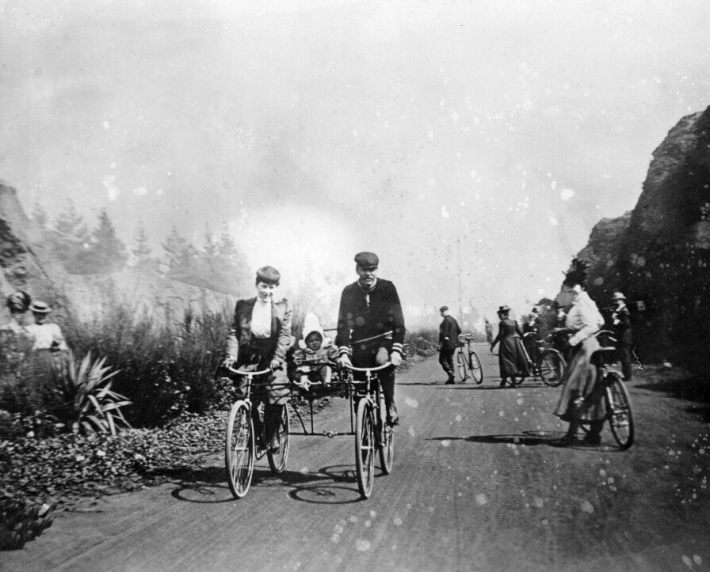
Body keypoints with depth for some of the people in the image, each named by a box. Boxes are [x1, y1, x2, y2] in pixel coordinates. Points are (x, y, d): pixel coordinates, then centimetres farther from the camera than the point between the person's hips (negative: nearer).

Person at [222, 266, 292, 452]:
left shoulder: (283, 307, 3)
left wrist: (277, 358, -21)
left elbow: (285, 335, -6)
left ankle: (272, 435, 9)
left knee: (277, 396, -14)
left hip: (272, 361, -1)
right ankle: (256, 431, 20)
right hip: (248, 359, 1)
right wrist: (231, 356, -15)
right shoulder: (243, 306, 6)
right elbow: (234, 333, 0)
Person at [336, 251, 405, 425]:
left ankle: (390, 405, -17)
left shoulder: (387, 288, -4)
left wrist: (397, 350, -19)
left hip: (383, 340, -2)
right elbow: (343, 324, -5)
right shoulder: (349, 292, -1)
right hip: (360, 345, 2)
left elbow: (398, 321, -7)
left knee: (383, 360, -34)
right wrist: (343, 352, -18)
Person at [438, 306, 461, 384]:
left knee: (442, 360, -1)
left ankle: (450, 373, -16)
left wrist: (440, 343, -15)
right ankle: (451, 378, 14)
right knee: (450, 359, 14)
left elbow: (443, 333, -20)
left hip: (447, 343, -9)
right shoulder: (453, 319, 11)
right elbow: (459, 331, 16)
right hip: (454, 343, 9)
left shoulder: (446, 320, -16)